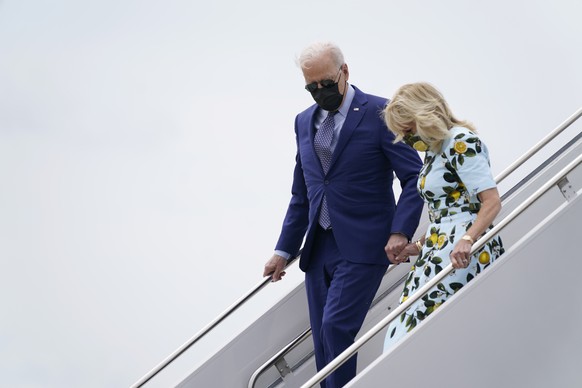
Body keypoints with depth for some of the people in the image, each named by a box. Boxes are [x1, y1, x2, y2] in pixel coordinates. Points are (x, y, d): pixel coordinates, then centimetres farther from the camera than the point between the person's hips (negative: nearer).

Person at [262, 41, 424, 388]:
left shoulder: (380, 113, -5)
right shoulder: (305, 121, 13)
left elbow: (415, 177, -7)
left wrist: (401, 231, -18)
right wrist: (285, 249, 16)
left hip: (362, 246, -6)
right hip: (319, 247, 6)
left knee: (335, 328, -18)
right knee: (324, 341, 5)